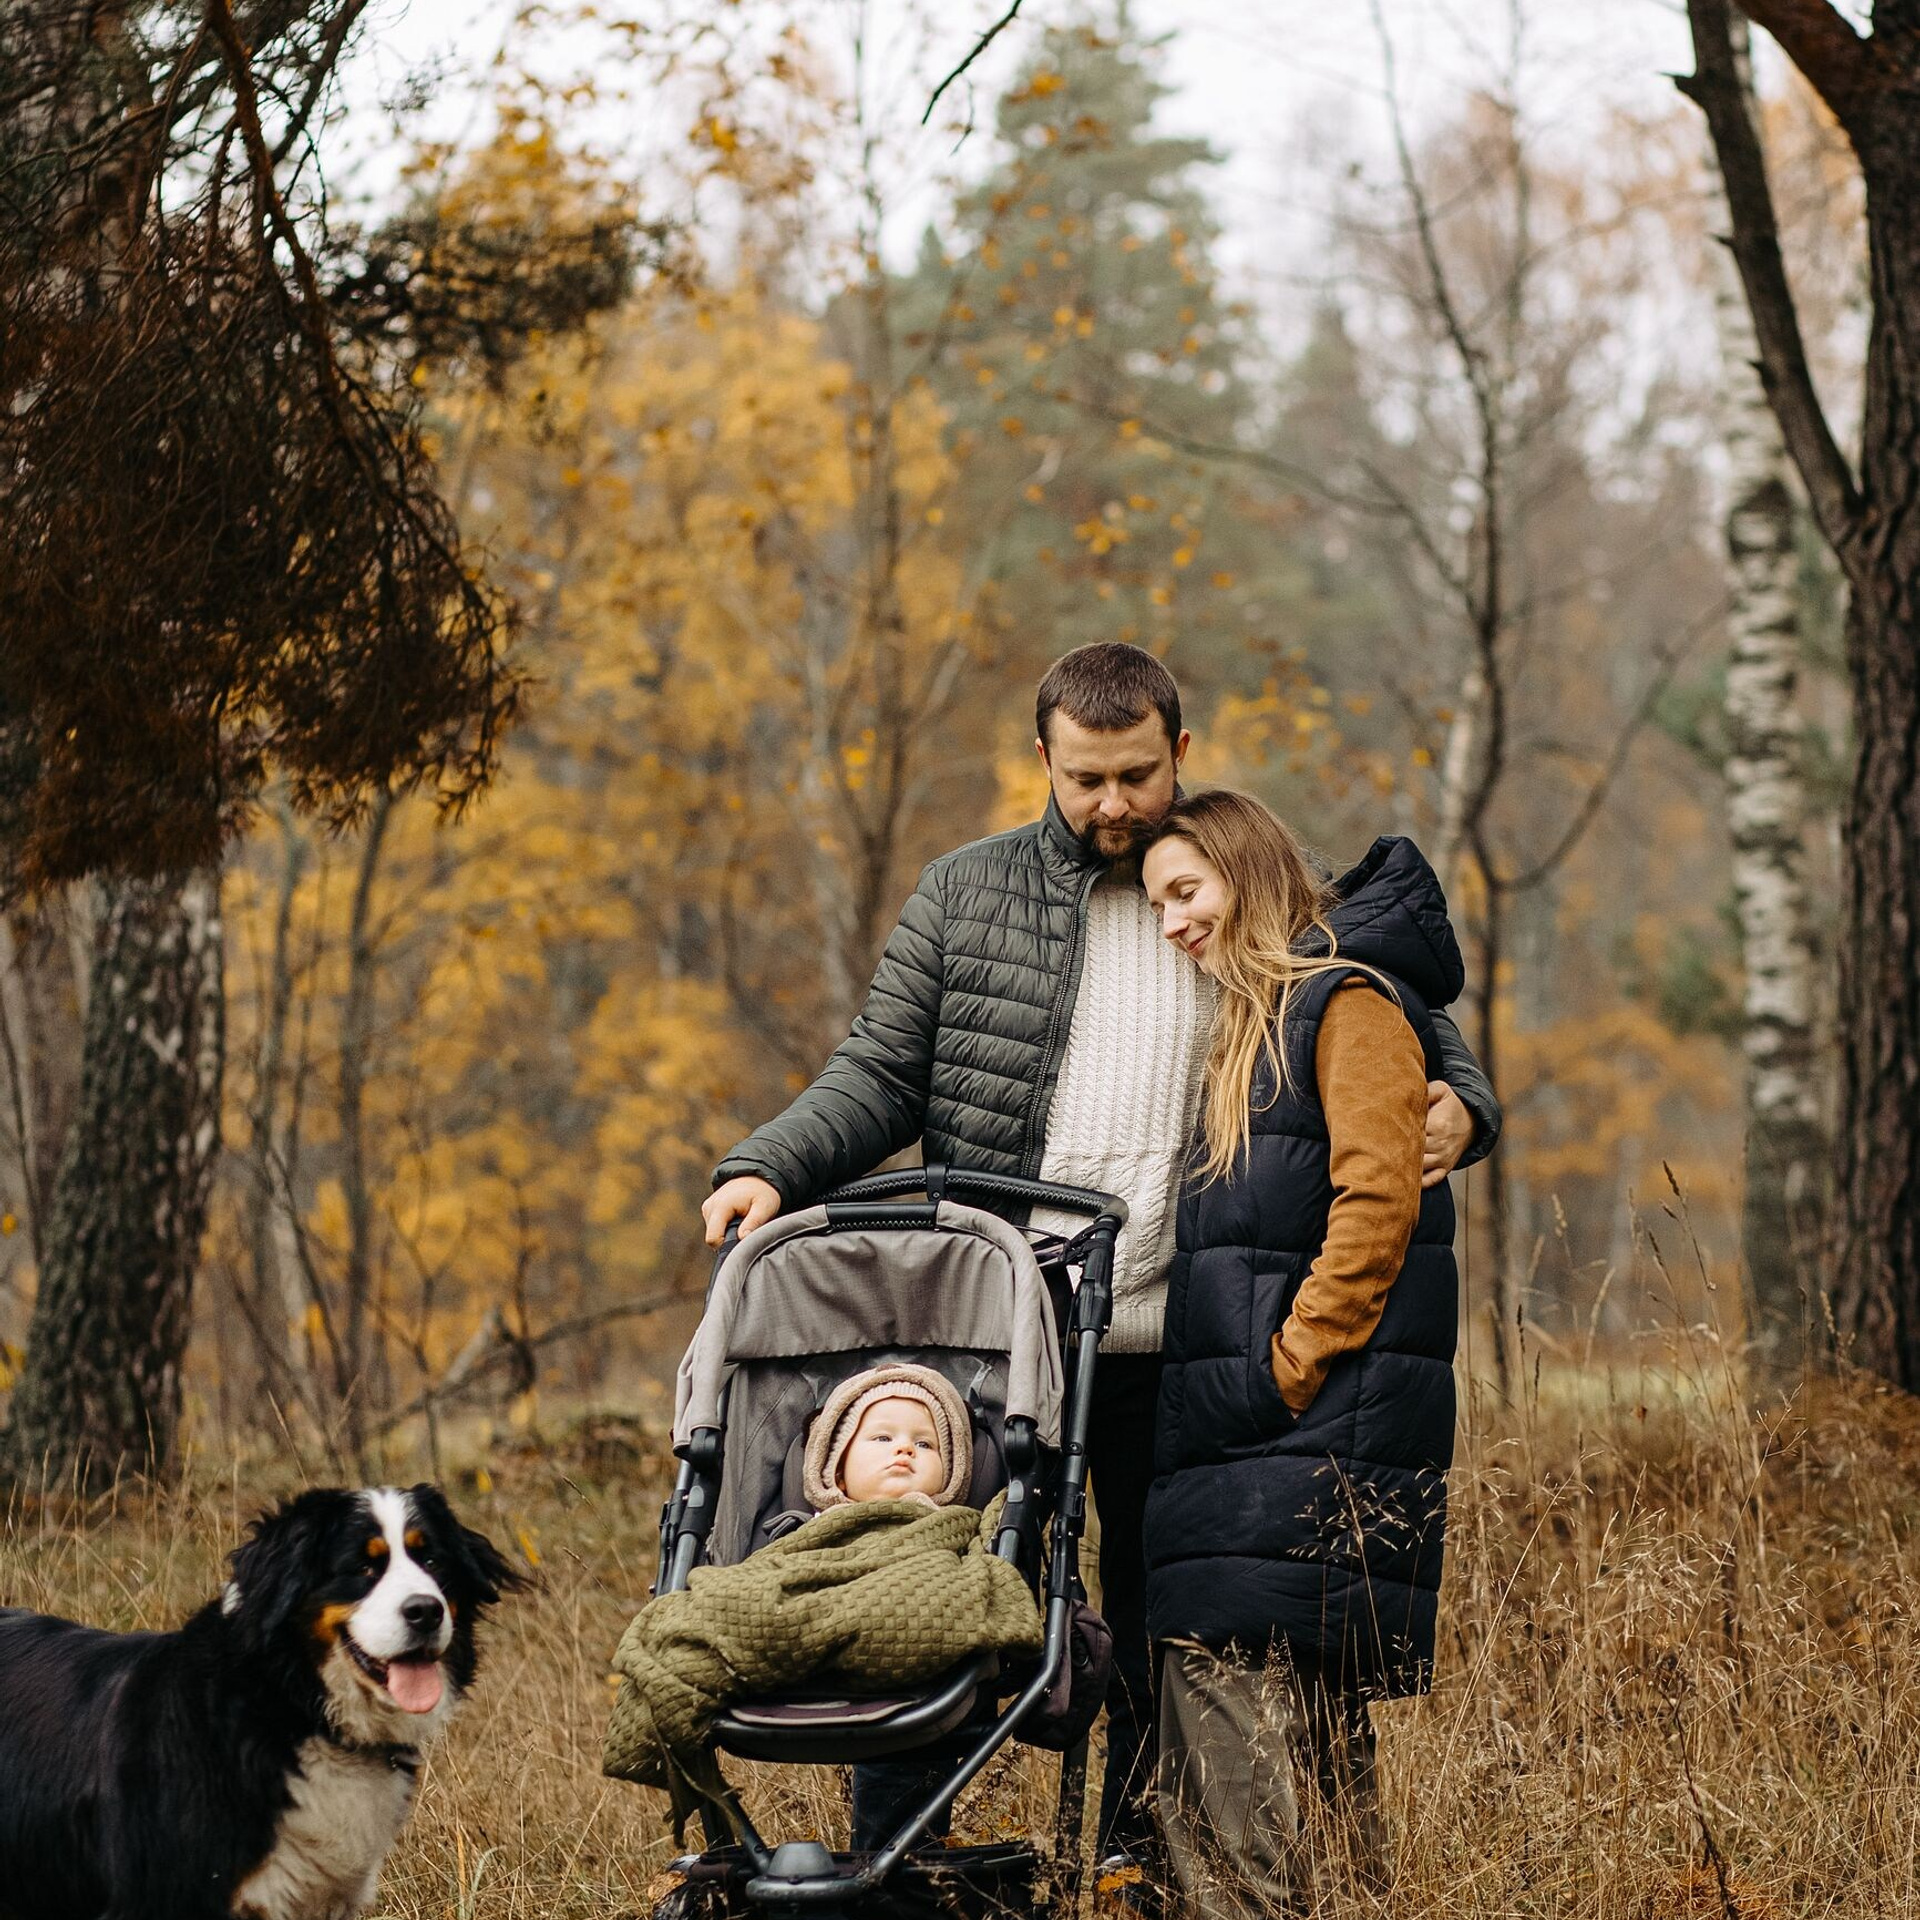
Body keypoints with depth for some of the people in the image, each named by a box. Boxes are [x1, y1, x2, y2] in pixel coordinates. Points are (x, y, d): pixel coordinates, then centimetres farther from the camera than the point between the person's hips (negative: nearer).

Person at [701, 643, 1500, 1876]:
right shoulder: (966, 895, 7)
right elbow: (880, 1076, 6)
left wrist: (1456, 1110, -10)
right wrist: (769, 1171, -10)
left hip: (1170, 1351, 1)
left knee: (1161, 1621, 10)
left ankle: (1137, 1854, 25)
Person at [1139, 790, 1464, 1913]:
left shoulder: (1349, 1002, -4)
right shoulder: (1244, 1026, 24)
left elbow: (1377, 1205, -13)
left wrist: (1288, 1368, -14)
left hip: (1321, 1419, -9)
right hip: (1233, 1422, 9)